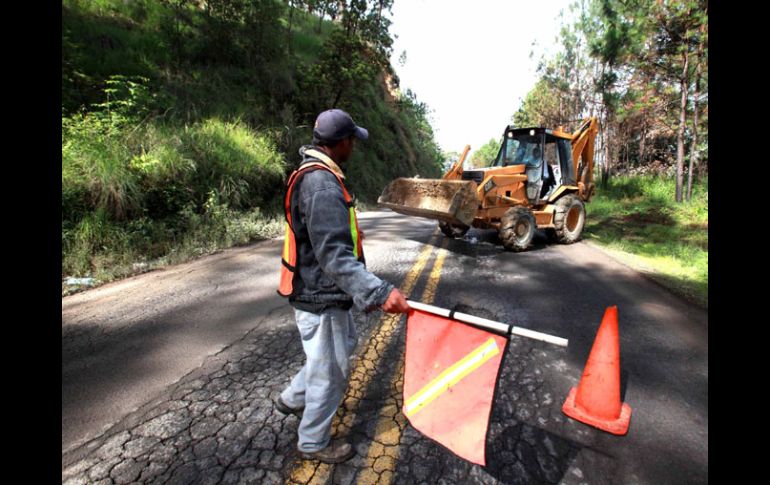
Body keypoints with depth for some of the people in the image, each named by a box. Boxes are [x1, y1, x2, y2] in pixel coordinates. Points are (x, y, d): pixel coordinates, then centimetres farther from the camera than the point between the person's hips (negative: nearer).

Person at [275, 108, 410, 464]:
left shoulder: (316, 175, 9)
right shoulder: (322, 184, -26)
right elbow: (334, 255, -32)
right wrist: (379, 292, -37)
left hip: (325, 291, 10)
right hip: (320, 299, -10)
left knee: (344, 344, 27)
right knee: (331, 372, 8)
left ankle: (293, 398, 45)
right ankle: (313, 443, 33)